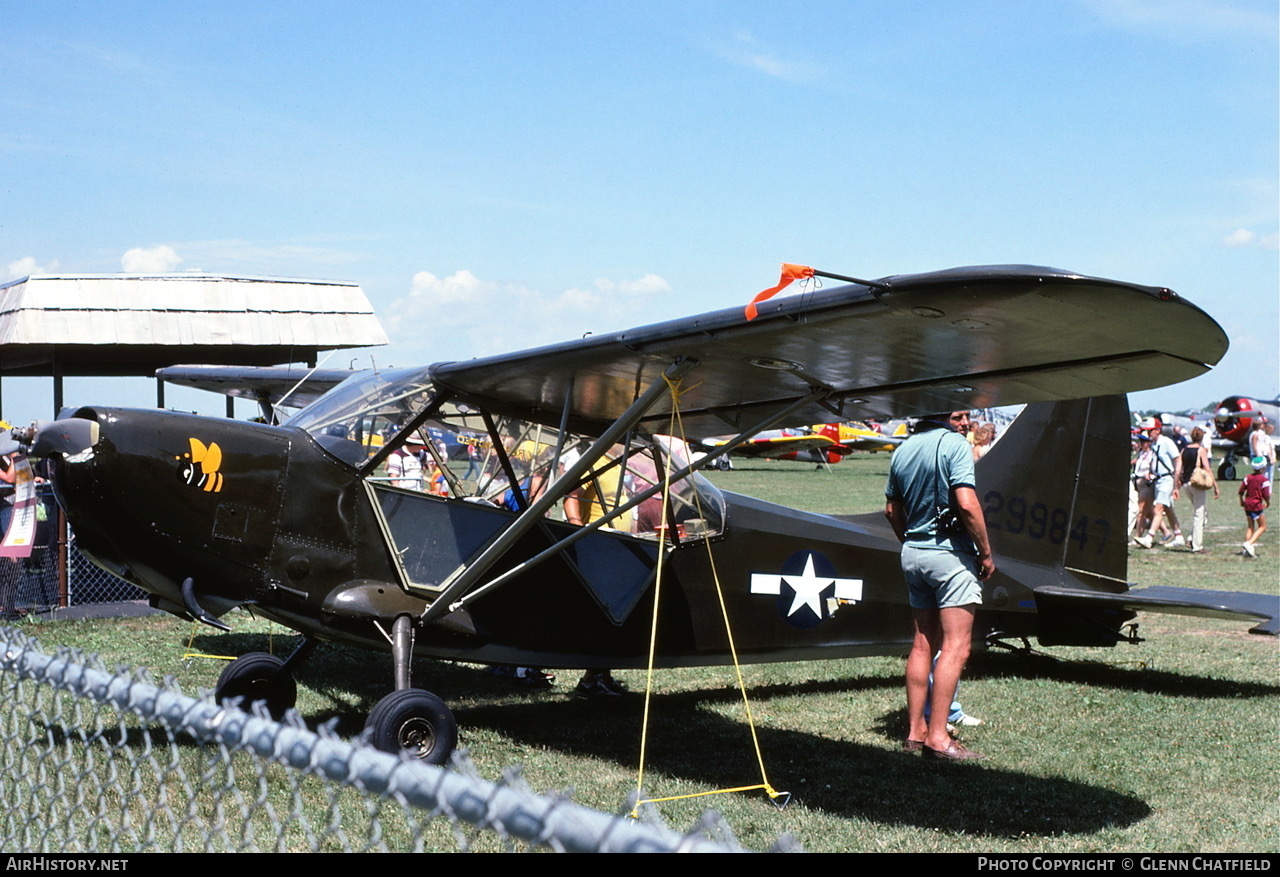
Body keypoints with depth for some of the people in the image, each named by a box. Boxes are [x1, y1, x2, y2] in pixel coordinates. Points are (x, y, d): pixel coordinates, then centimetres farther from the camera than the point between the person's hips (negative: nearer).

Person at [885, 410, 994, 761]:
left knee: (922, 645, 13)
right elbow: (967, 503, -19)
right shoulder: (955, 444, -11)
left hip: (914, 552, 8)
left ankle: (915, 731, 16)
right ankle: (938, 736, -8)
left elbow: (892, 510, 17)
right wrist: (986, 553, -11)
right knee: (955, 647, -5)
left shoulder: (903, 449, 12)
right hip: (951, 552, -8)